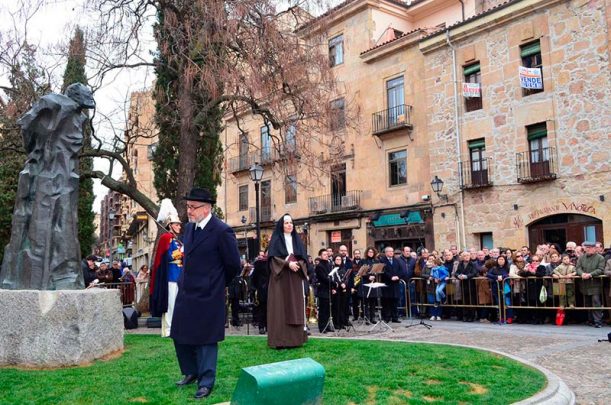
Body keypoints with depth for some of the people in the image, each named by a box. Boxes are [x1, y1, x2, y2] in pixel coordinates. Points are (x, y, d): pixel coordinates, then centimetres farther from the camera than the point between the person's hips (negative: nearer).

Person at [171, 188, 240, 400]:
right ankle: (191, 372, 36)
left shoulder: (222, 231, -17)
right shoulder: (189, 228, 7)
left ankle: (206, 382, 19)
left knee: (205, 339, 3)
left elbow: (233, 264, -10)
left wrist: (218, 284, 4)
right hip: (185, 292, 8)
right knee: (180, 335, 15)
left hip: (207, 295, -8)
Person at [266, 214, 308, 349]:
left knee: (295, 305, 3)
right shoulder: (276, 240, 2)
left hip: (295, 278, 4)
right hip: (280, 277, -4)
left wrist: (298, 264, -12)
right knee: (281, 307, -6)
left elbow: (303, 257, 10)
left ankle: (295, 338, 8)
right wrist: (288, 264, -19)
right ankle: (280, 339, -5)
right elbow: (273, 258, -9)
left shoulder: (297, 240, 15)